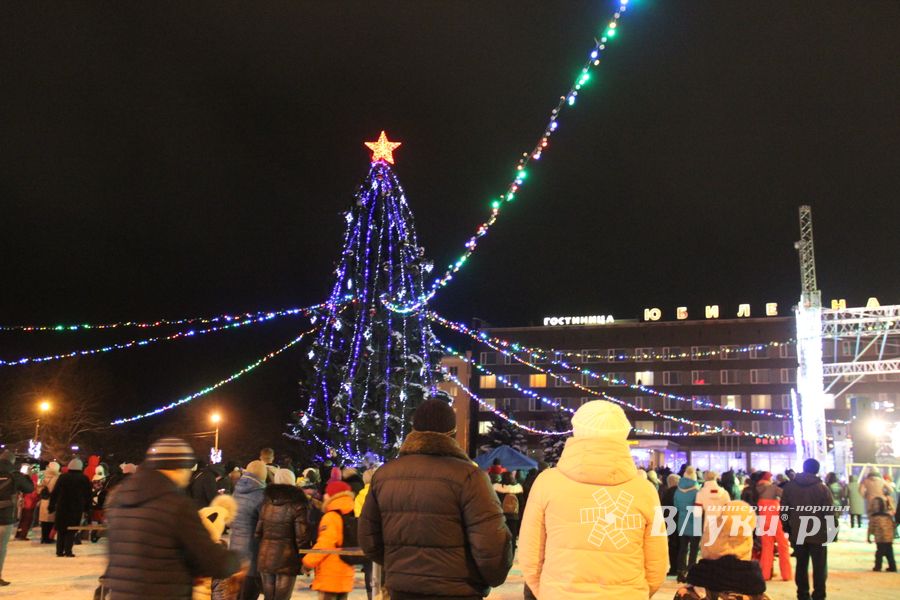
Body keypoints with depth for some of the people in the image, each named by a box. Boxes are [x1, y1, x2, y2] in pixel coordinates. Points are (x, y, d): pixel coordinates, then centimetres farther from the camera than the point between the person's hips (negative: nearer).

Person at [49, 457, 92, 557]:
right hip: (77, 508, -1)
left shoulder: (62, 477, 1)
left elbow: (54, 493, 0)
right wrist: (87, 508, 12)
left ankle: (60, 551, 10)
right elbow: (89, 495, 4)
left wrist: (52, 506, 5)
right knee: (71, 530, 4)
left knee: (61, 529, 12)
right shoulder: (84, 479, 1)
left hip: (62, 508, 1)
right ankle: (68, 551, -5)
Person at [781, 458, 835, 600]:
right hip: (818, 533, -3)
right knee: (819, 566, 4)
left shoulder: (790, 486, 2)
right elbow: (830, 512, -9)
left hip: (797, 533, 3)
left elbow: (784, 509, 5)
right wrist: (834, 527, 5)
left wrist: (788, 528, 14)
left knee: (801, 565, 10)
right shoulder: (822, 488, -10)